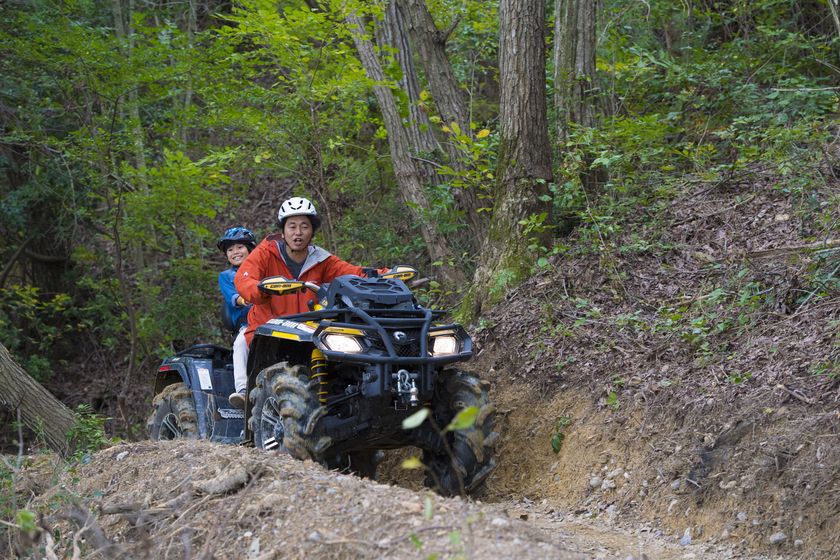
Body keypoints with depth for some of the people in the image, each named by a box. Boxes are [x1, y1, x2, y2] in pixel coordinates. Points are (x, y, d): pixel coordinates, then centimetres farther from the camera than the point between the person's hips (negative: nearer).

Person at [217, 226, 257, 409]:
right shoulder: (225, 276, 21)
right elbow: (231, 297, 1)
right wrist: (241, 300, -23)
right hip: (245, 324, 0)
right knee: (241, 342, -35)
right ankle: (242, 390, -46)